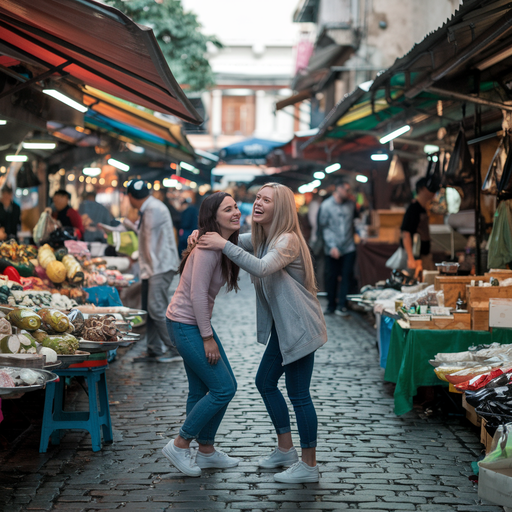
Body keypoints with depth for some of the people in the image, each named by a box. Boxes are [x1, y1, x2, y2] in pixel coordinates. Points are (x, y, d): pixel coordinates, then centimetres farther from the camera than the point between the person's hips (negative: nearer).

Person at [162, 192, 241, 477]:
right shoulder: (208, 247, -20)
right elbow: (197, 295, -22)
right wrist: (207, 338, -18)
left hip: (198, 323, 9)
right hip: (185, 324, -9)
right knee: (223, 389, -6)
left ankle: (207, 451, 25)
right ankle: (179, 445, 5)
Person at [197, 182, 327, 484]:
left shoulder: (288, 241, -21)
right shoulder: (260, 238, 8)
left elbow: (261, 267, -38)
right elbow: (233, 240, 21)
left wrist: (224, 245, -32)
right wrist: (201, 235, 1)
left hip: (299, 327, -10)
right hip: (283, 327, 10)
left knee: (298, 394, -4)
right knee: (265, 382, 18)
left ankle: (309, 465, 7)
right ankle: (286, 449, 31)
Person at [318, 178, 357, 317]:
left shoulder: (351, 204, 5)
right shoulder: (326, 205, -4)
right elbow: (324, 227, -4)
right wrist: (332, 246, -12)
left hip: (349, 247, 2)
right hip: (332, 248, -2)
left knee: (347, 275, -6)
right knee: (331, 277, 4)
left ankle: (341, 305, -2)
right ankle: (331, 305, 17)